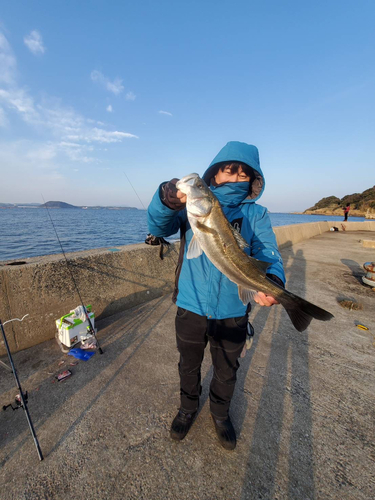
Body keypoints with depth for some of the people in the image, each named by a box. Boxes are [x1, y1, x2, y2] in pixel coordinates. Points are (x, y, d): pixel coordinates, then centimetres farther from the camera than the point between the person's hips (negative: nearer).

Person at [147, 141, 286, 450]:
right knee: (189, 365, 24)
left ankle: (220, 413, 57)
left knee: (227, 371, 24)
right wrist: (166, 200, -38)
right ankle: (188, 408, 56)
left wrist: (273, 280, -38)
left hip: (233, 313, 1)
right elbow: (158, 227, -17)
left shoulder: (256, 214, -3)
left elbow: (268, 254, -15)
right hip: (191, 308, 0)